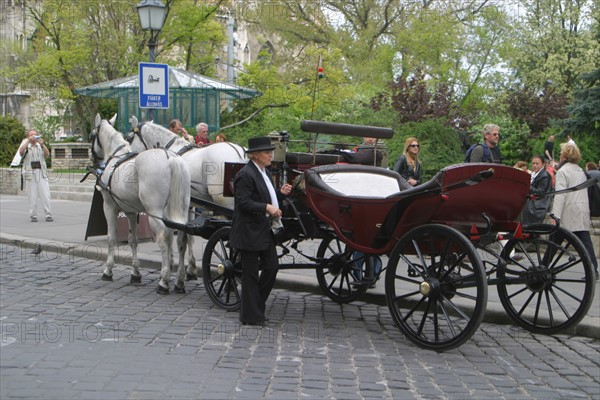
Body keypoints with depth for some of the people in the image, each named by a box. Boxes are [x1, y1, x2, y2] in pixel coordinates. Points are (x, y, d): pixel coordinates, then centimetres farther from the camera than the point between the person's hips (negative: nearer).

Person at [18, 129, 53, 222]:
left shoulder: (40, 146, 14)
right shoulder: (25, 145, 8)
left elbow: (47, 154, -4)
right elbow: (21, 151, -15)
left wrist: (42, 144, -17)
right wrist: (28, 141, -20)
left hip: (42, 173, 1)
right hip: (30, 174, -1)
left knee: (45, 195, -5)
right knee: (32, 196, -1)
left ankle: (48, 215, -3)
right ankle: (33, 216, 5)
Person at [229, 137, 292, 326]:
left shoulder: (265, 172, 13)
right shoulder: (245, 174, -17)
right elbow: (243, 203, -22)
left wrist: (281, 193, 3)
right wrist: (267, 207, -28)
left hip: (265, 231, 9)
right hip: (249, 232, -9)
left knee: (272, 267, 8)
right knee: (251, 274, 1)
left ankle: (256, 308, 23)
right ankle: (251, 316, 13)